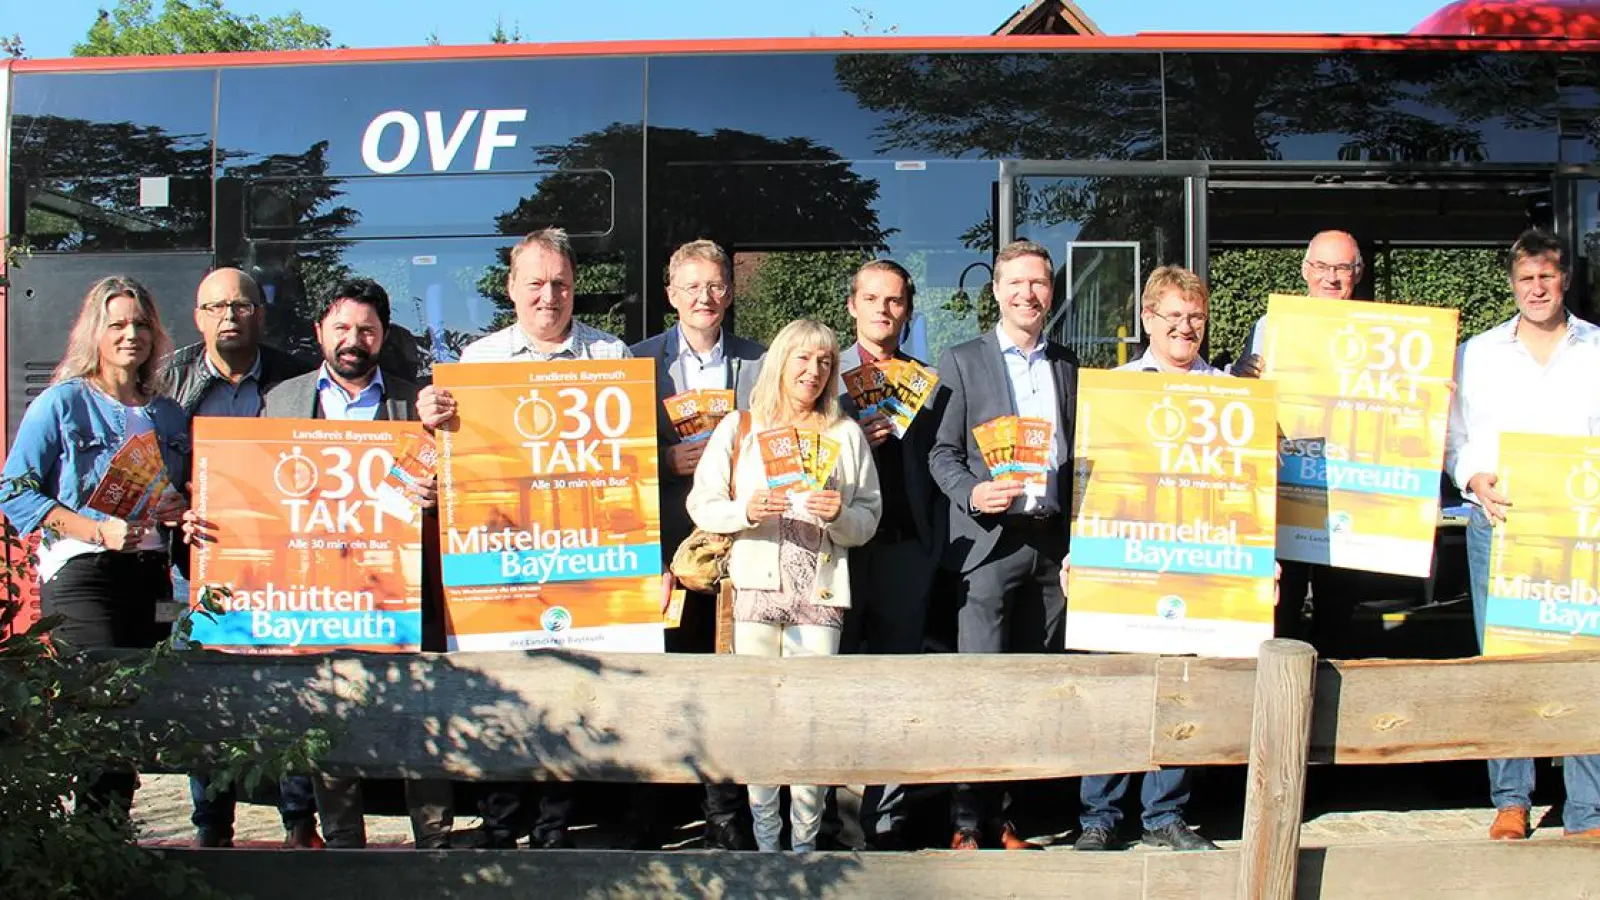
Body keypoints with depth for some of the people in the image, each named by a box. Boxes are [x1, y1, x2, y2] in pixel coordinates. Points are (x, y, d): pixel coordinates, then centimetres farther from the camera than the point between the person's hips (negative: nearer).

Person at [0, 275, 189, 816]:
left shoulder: (169, 414, 15)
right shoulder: (62, 403, 1)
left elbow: (188, 493, 25)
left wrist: (179, 509, 0)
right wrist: (97, 530, -16)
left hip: (150, 574, 5)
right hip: (81, 574, -5)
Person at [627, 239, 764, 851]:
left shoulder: (759, 362, 8)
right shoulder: (640, 360, 6)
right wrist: (666, 462, -12)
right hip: (663, 542, -1)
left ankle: (726, 818, 15)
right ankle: (644, 821, 11)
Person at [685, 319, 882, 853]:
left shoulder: (846, 434, 10)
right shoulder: (738, 429, 9)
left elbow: (869, 519, 10)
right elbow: (701, 504, 5)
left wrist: (840, 515, -12)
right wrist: (747, 512, -14)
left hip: (820, 593, 0)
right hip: (755, 587, 0)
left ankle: (805, 843, 10)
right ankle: (765, 840, 12)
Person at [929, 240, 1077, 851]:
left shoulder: (1067, 367, 16)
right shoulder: (962, 362, 5)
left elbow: (1076, 453, 15)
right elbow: (942, 452, 2)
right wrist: (973, 494, -18)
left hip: (1053, 540, 4)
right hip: (992, 540, -4)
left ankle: (1013, 815, 13)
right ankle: (967, 824, -1)